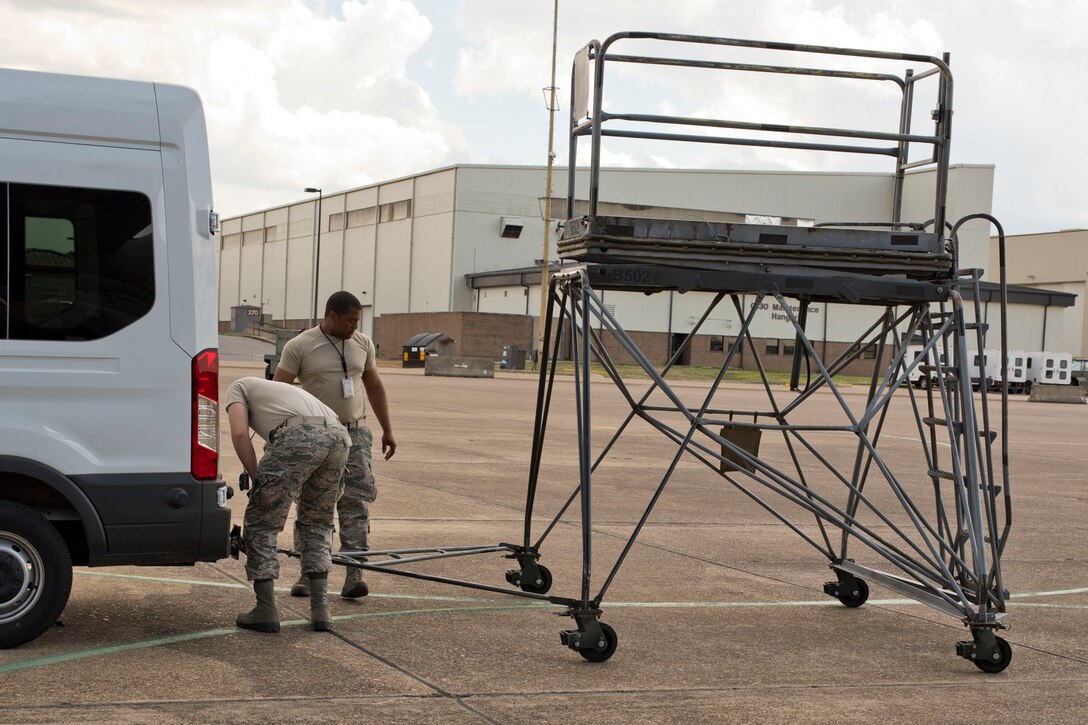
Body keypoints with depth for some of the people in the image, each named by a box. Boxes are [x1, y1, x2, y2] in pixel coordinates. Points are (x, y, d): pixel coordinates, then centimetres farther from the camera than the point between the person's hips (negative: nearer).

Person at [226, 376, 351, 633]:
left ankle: (266, 610, 12)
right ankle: (320, 609, 19)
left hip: (299, 437, -6)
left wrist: (256, 480, 17)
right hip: (339, 436, 6)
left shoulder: (239, 387, 29)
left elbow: (240, 433, 8)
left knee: (260, 524, 10)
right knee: (317, 524, 25)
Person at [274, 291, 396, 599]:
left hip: (354, 434, 3)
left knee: (357, 499, -8)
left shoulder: (363, 344, 8)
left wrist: (387, 430, 16)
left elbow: (375, 387, 18)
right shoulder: (299, 346, -5)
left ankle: (354, 575, -12)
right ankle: (307, 573, 10)